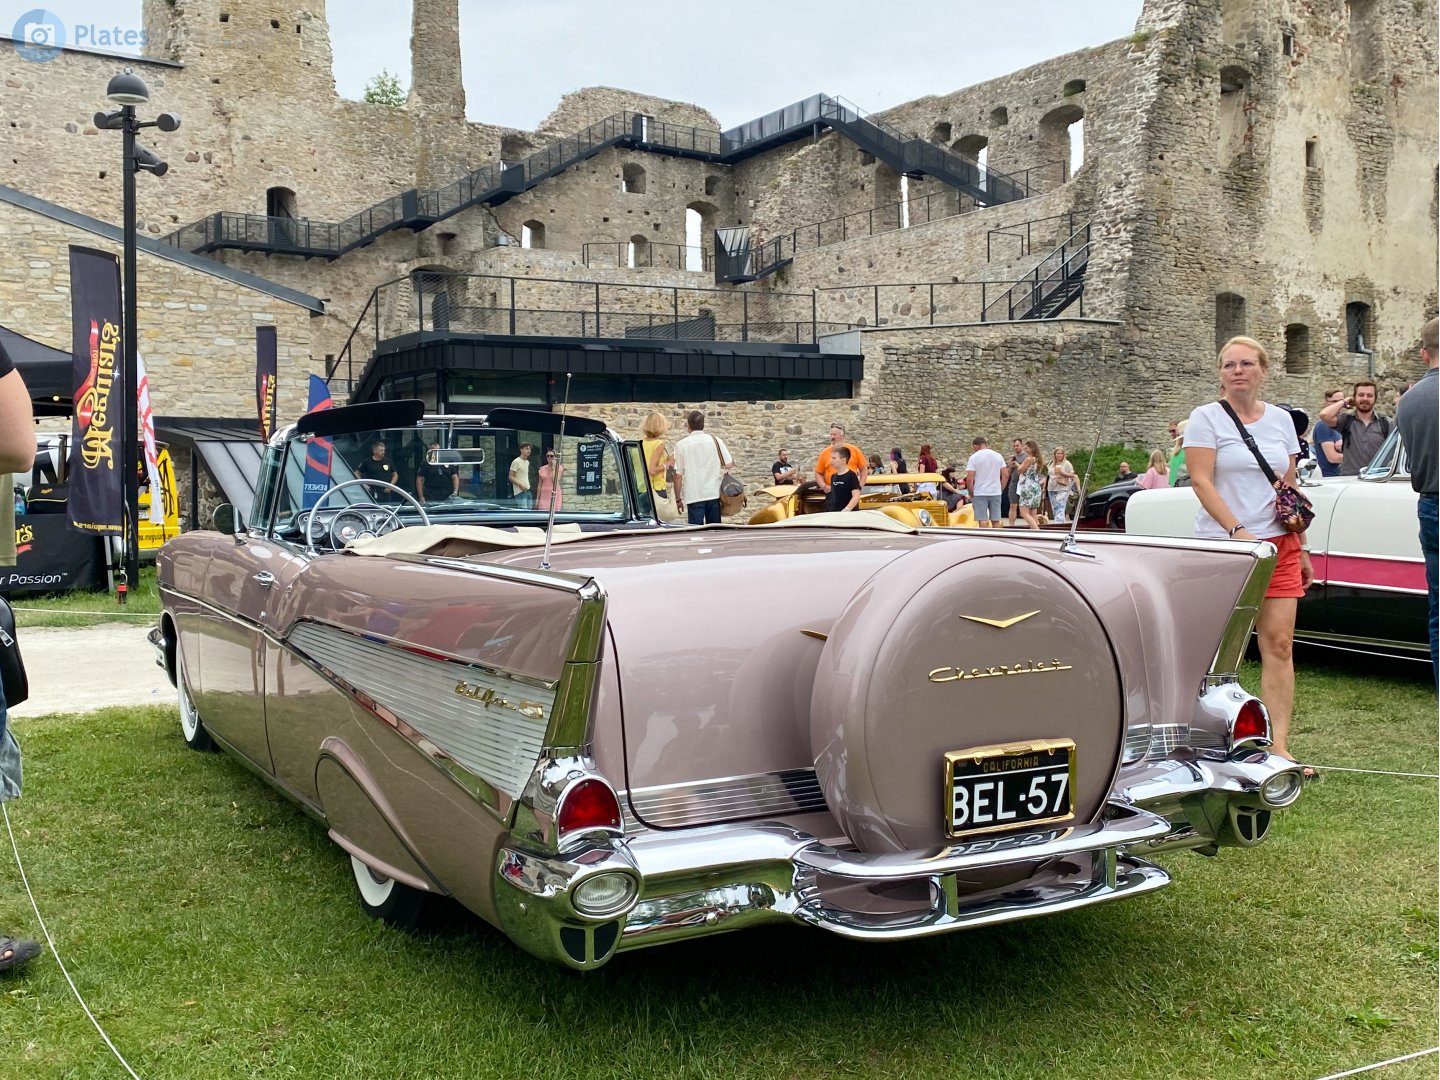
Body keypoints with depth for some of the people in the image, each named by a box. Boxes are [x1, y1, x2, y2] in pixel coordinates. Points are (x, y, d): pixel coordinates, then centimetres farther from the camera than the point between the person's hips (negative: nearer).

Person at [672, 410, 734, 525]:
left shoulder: (681, 445, -3)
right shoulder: (715, 441, 3)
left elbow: (678, 475, -3)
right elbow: (729, 465, 1)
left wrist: (678, 499, 5)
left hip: (694, 497, -2)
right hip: (714, 494, 3)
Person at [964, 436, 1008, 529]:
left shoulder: (974, 457, -6)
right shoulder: (998, 456, 6)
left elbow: (969, 479, -12)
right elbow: (1005, 475, 5)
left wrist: (971, 493, 1)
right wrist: (1001, 489, 13)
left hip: (980, 493, -4)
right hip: (996, 493, 4)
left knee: (983, 520, -2)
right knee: (996, 520, 10)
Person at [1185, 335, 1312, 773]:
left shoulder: (1281, 420, 13)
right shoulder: (1206, 418, -1)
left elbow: (1291, 490, 17)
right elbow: (1201, 481, -10)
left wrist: (1301, 549, 15)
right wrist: (1238, 531, -19)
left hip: (1279, 545, 4)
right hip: (1221, 543, -4)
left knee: (1280, 644, -2)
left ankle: (1279, 746, 0)